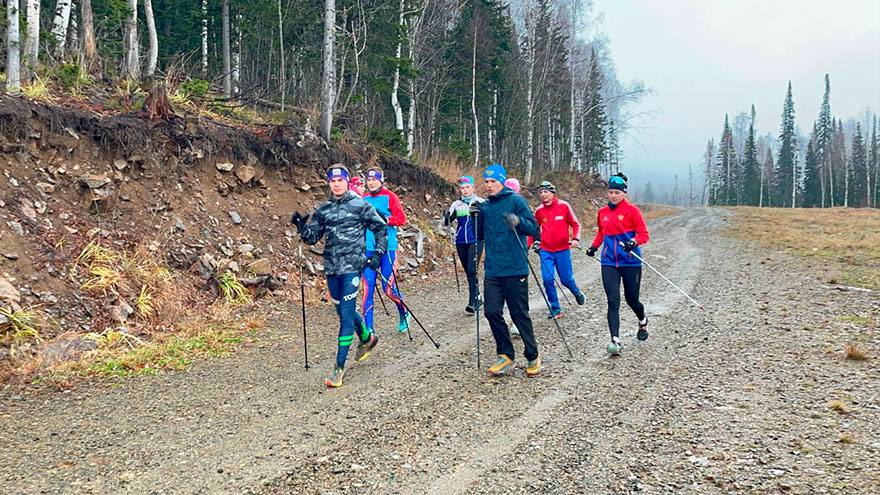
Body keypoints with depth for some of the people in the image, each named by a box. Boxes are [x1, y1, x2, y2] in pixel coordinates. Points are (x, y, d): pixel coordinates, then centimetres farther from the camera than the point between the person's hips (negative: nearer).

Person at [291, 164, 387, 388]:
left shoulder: (360, 205, -2)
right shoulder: (323, 209, 10)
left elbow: (380, 228, 5)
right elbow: (311, 237, 10)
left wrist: (377, 253, -4)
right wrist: (302, 226, -9)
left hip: (352, 267, -5)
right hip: (331, 268, 6)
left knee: (346, 315, -10)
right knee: (344, 311, 18)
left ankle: (339, 368, -7)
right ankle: (367, 338, 46)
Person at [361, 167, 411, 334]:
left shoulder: (390, 197, -1)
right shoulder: (364, 199, 13)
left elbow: (402, 219, -7)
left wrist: (386, 219, -21)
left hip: (387, 247, -4)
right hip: (368, 249, 4)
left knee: (388, 288, -1)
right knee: (368, 288, -1)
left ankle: (403, 314, 28)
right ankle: (368, 328, 5)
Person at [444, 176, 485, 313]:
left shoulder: (481, 202, 1)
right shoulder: (456, 204, 9)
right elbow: (446, 223, 5)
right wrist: (447, 217, -17)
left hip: (475, 241, -4)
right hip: (461, 242, 4)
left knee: (472, 270, -16)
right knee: (468, 271, 10)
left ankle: (473, 302, -18)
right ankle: (477, 298, 23)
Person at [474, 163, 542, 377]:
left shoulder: (515, 200, -3)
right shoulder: (484, 206, 13)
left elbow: (533, 228, -6)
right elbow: (480, 236, 17)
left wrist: (518, 221, -25)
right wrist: (476, 217, 0)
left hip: (515, 269, -5)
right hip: (493, 269, 5)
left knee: (520, 314, 1)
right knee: (492, 311, -1)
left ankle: (533, 357, 15)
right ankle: (505, 355, 14)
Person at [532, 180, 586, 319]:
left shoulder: (564, 206, -4)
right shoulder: (539, 211, 2)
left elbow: (575, 224, 1)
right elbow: (535, 229, 17)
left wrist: (575, 238, -14)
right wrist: (535, 242, 5)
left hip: (562, 249, -2)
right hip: (545, 251, 2)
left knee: (566, 279, 4)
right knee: (548, 279, -8)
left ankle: (577, 293, 37)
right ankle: (555, 309, 6)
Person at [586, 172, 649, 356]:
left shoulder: (631, 210, -5)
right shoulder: (602, 212, 8)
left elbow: (644, 234, -7)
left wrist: (634, 242, -25)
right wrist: (594, 246, 12)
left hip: (630, 262, -3)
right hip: (609, 263, 3)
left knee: (632, 300, 10)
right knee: (613, 301, -9)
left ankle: (643, 321, 44)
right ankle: (615, 341, -12)